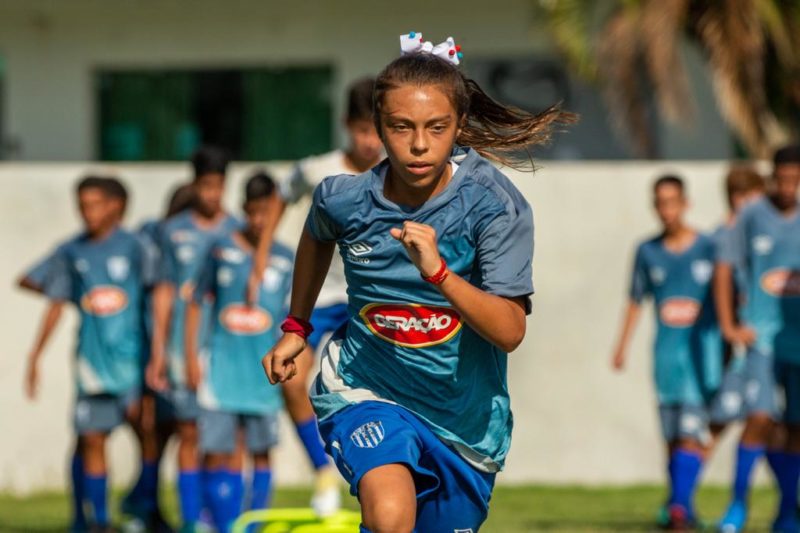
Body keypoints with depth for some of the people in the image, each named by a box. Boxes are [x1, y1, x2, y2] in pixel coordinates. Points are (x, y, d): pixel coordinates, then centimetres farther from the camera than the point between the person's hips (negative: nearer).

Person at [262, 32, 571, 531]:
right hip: (364, 390, -1)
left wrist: (438, 272, -39)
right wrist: (296, 327, 23)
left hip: (465, 414, 1)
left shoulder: (497, 205, -19)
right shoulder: (344, 198, -14)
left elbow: (509, 331, -25)